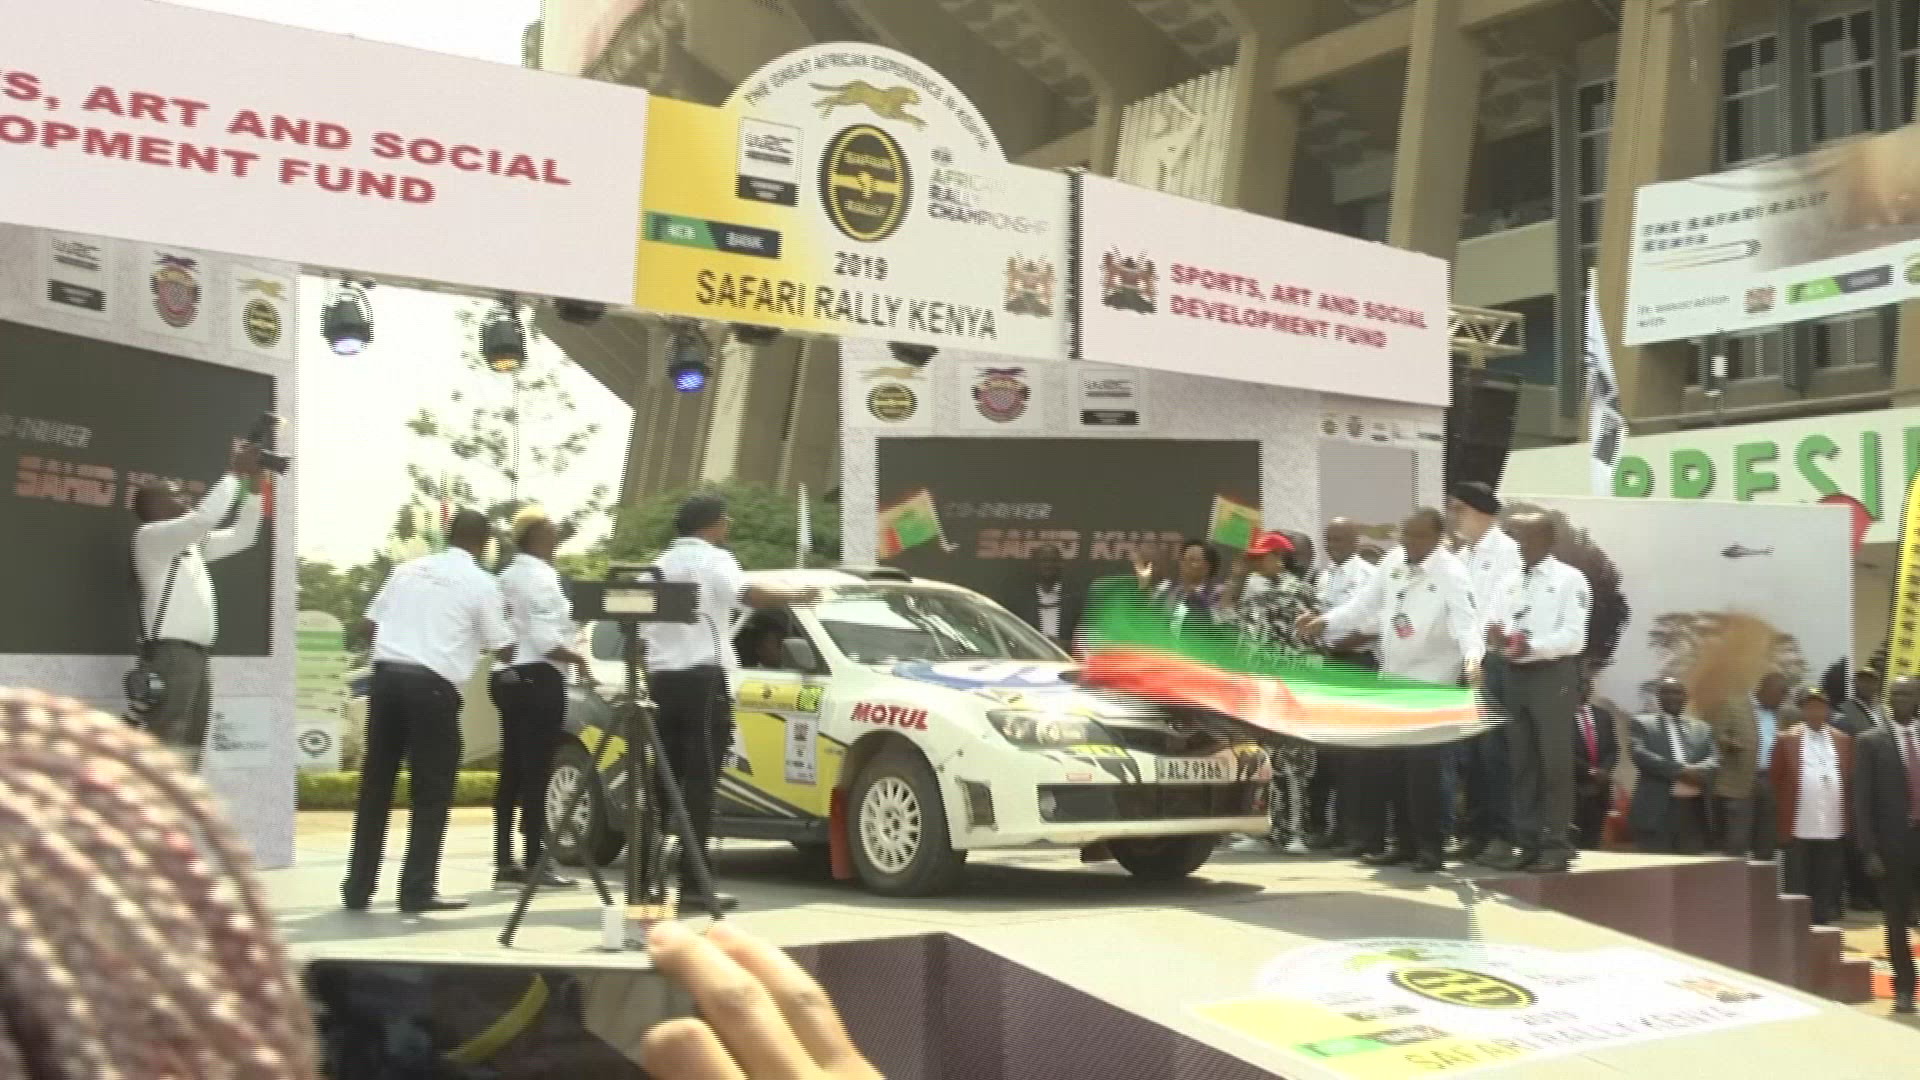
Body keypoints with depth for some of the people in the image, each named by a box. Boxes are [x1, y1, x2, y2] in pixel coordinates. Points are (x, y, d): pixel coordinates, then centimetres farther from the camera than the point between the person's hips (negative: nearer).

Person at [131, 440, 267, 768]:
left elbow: (242, 535, 25)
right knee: (163, 747, -14)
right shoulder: (150, 535, -2)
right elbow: (205, 517, -17)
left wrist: (253, 484, 16)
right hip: (170, 651, -9)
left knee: (191, 747, 9)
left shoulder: (193, 544, 23)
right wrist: (234, 472, -9)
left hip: (198, 652, 9)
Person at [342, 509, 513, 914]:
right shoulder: (481, 583, 1)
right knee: (432, 790, 4)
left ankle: (358, 887, 17)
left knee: (376, 784, 12)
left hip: (386, 675, 5)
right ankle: (418, 889, 4)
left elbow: (373, 622, 16)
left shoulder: (407, 569, 15)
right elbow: (504, 652, 4)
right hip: (432, 685, -5)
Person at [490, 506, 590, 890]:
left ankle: (504, 862, 12)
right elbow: (544, 640, -18)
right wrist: (577, 658, -5)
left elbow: (520, 629, 13)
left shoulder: (510, 574, 17)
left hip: (507, 676, 9)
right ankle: (534, 863, -7)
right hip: (538, 678, -9)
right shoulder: (541, 574, -12)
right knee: (536, 771, -7)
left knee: (513, 771, 10)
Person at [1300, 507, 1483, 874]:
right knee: (1386, 765, 11)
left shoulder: (1451, 574, -17)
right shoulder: (1393, 561, 5)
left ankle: (1430, 847, 5)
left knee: (1422, 770, -9)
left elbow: (1465, 620, -29)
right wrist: (1327, 622, 4)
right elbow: (1367, 604, 13)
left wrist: (1473, 658, -47)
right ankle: (1407, 843, 23)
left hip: (1430, 683, -7)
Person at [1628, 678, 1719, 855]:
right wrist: (1680, 771, -18)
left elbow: (1714, 758, 6)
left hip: (1694, 809, 4)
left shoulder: (1702, 729, 20)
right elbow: (1640, 755, -9)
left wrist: (1698, 772, -17)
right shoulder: (1643, 724, 7)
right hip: (1656, 809, -4)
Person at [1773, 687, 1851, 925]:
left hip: (1833, 826, 3)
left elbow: (1850, 779, 15)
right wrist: (1781, 813, 2)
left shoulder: (1842, 740, 10)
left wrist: (1846, 808, 8)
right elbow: (1775, 780, 4)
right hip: (1799, 826, -3)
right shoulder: (1787, 739, 0)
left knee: (1828, 886, 7)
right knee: (1798, 887, 2)